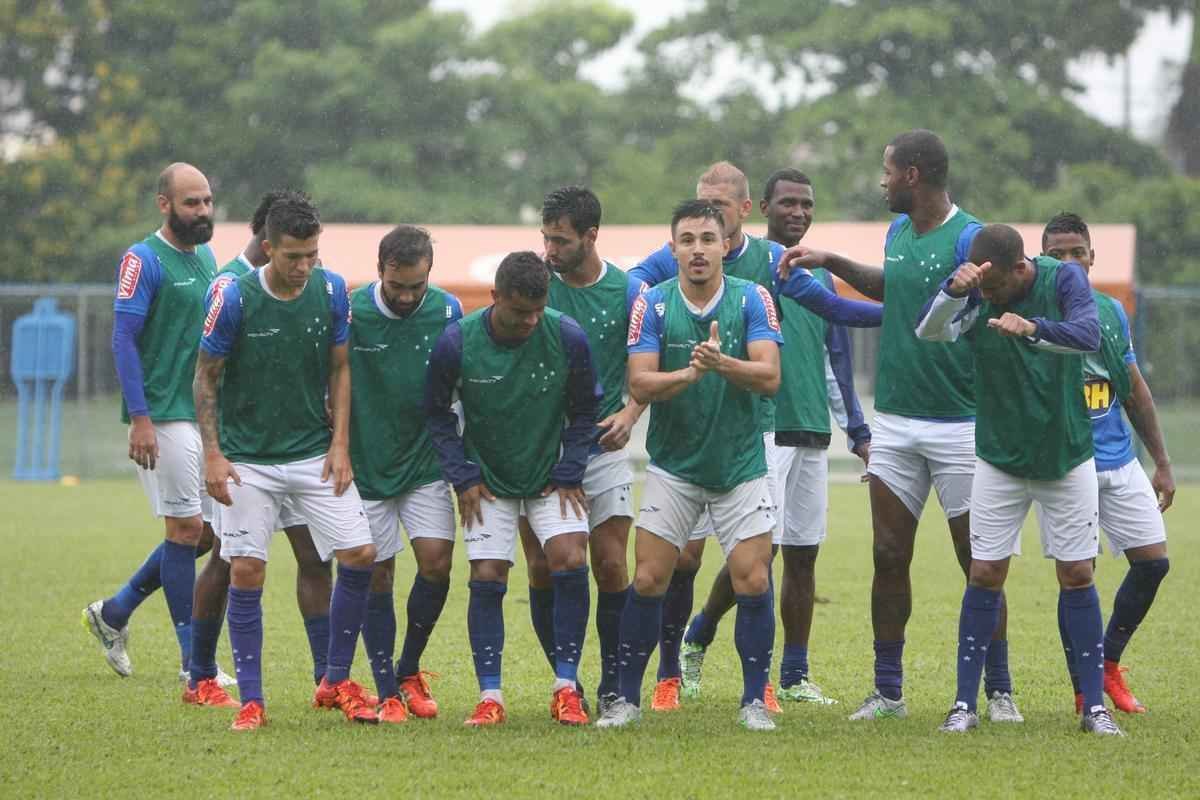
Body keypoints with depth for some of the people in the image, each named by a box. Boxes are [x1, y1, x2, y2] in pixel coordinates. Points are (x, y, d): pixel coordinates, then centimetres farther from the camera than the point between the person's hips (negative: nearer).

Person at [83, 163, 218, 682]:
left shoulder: (205, 257, 14)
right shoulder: (143, 261, -10)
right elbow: (123, 339, -14)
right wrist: (140, 419, -21)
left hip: (206, 412, 8)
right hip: (164, 416, -8)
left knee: (206, 530, 8)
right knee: (187, 528, -5)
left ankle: (114, 613, 21)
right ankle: (193, 657, 2)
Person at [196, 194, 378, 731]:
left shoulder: (332, 291, -3)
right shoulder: (235, 298, -12)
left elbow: (339, 368, 7)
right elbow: (205, 377, -4)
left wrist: (340, 443, -1)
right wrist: (213, 454, -10)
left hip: (316, 454, 3)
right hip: (248, 459, -3)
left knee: (360, 555, -6)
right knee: (246, 571, -7)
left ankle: (336, 682, 9)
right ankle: (251, 700, 3)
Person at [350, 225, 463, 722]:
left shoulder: (447, 311, -4)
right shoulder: (350, 313, -12)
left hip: (425, 462, 2)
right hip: (366, 465, -2)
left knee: (436, 560, -11)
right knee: (377, 577, 1)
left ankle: (409, 671, 10)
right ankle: (387, 693, 10)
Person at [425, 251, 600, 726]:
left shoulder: (567, 337, -15)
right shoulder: (456, 343, -16)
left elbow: (585, 411, 0)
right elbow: (436, 412, -1)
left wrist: (568, 474, -5)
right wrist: (462, 477, -6)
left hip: (551, 478, 0)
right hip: (487, 483, 0)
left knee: (571, 563, -15)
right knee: (487, 579, -7)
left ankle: (566, 688, -5)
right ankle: (489, 696, 1)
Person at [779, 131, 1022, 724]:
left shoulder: (968, 240, -13)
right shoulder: (898, 231, 11)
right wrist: (829, 263, 31)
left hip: (958, 424, -7)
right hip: (894, 422, 7)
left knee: (979, 563, 0)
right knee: (889, 558, 5)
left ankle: (998, 692, 7)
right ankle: (888, 691, 11)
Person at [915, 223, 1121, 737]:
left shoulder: (1064, 279, -15)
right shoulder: (975, 295, -13)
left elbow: (1088, 335, -32)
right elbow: (930, 330, -30)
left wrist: (1032, 328, -51)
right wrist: (953, 290, -50)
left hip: (1067, 457, 0)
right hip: (1000, 459, 1)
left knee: (1076, 576, 2)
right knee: (984, 575, -1)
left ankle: (1094, 705, 9)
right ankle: (964, 704, 5)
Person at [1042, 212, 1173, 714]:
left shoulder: (1111, 311, 9)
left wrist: (1162, 464, 18)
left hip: (1120, 462, 6)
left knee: (1153, 562, 3)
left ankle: (1109, 665, 20)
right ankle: (1085, 690, 5)